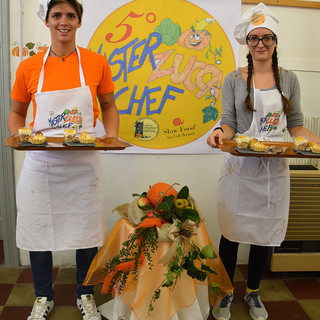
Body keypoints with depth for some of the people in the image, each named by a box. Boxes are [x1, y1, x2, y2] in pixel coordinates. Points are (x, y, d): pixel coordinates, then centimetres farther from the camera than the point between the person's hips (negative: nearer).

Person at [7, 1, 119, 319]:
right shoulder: (29, 67, 2)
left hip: (84, 162, 0)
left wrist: (111, 135, -6)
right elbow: (16, 112, 12)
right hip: (40, 163, 1)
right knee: (37, 229, 11)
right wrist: (18, 137, -7)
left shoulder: (97, 63, 1)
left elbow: (108, 105, 11)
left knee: (86, 230, 10)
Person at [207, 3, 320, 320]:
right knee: (232, 231, 5)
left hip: (274, 169, 2)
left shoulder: (288, 80, 7)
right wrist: (220, 133, -23)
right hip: (240, 167, -2)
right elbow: (229, 123, -1)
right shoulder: (234, 80, 2)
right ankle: (225, 293, 28)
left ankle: (253, 292, 34)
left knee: (266, 233, 11)